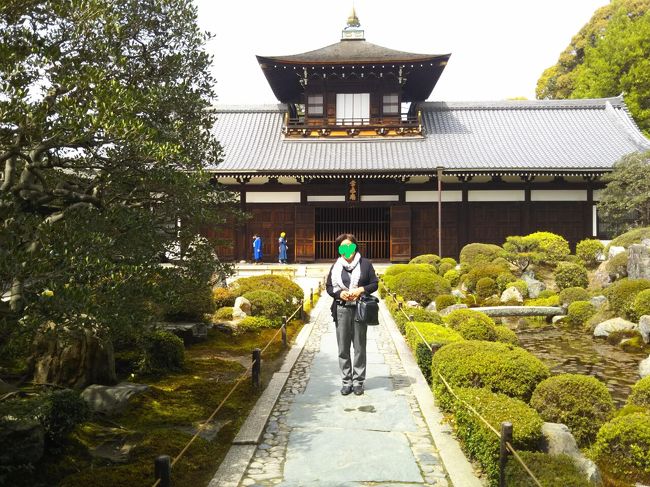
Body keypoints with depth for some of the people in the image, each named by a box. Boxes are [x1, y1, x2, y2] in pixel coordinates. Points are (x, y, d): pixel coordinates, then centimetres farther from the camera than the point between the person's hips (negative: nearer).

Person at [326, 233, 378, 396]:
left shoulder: (365, 264, 3)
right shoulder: (336, 266, 7)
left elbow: (374, 284, 5)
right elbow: (329, 287, 9)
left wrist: (361, 289, -13)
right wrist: (339, 293, -10)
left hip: (360, 309, -1)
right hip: (341, 310, 1)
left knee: (359, 347, 5)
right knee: (343, 348, 5)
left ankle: (358, 381, 17)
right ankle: (346, 381, 16)